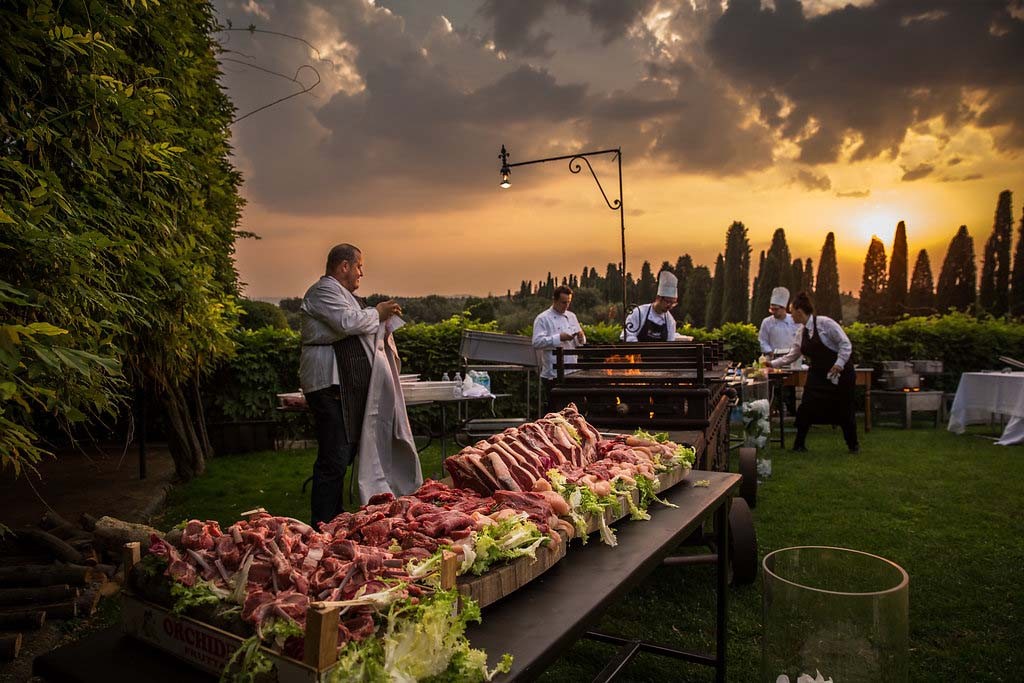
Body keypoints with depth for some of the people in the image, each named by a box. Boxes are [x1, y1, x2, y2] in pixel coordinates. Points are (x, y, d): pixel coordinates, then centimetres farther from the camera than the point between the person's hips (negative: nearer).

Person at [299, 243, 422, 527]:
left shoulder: (338, 292, 25)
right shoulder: (323, 291, -8)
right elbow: (348, 322, -22)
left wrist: (382, 321, 14)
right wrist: (377, 313, -7)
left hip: (347, 385, 11)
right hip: (330, 385, -11)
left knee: (345, 453, 13)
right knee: (334, 458, -10)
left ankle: (334, 521, 22)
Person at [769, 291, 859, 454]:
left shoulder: (824, 323, -16)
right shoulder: (802, 332, 5)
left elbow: (845, 344, -17)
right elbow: (791, 356, 12)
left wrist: (839, 365, -23)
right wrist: (772, 364, 9)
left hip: (839, 373, -6)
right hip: (818, 374, 6)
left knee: (844, 410, 5)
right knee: (806, 408, -1)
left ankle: (853, 444, 26)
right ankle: (799, 444, 12)